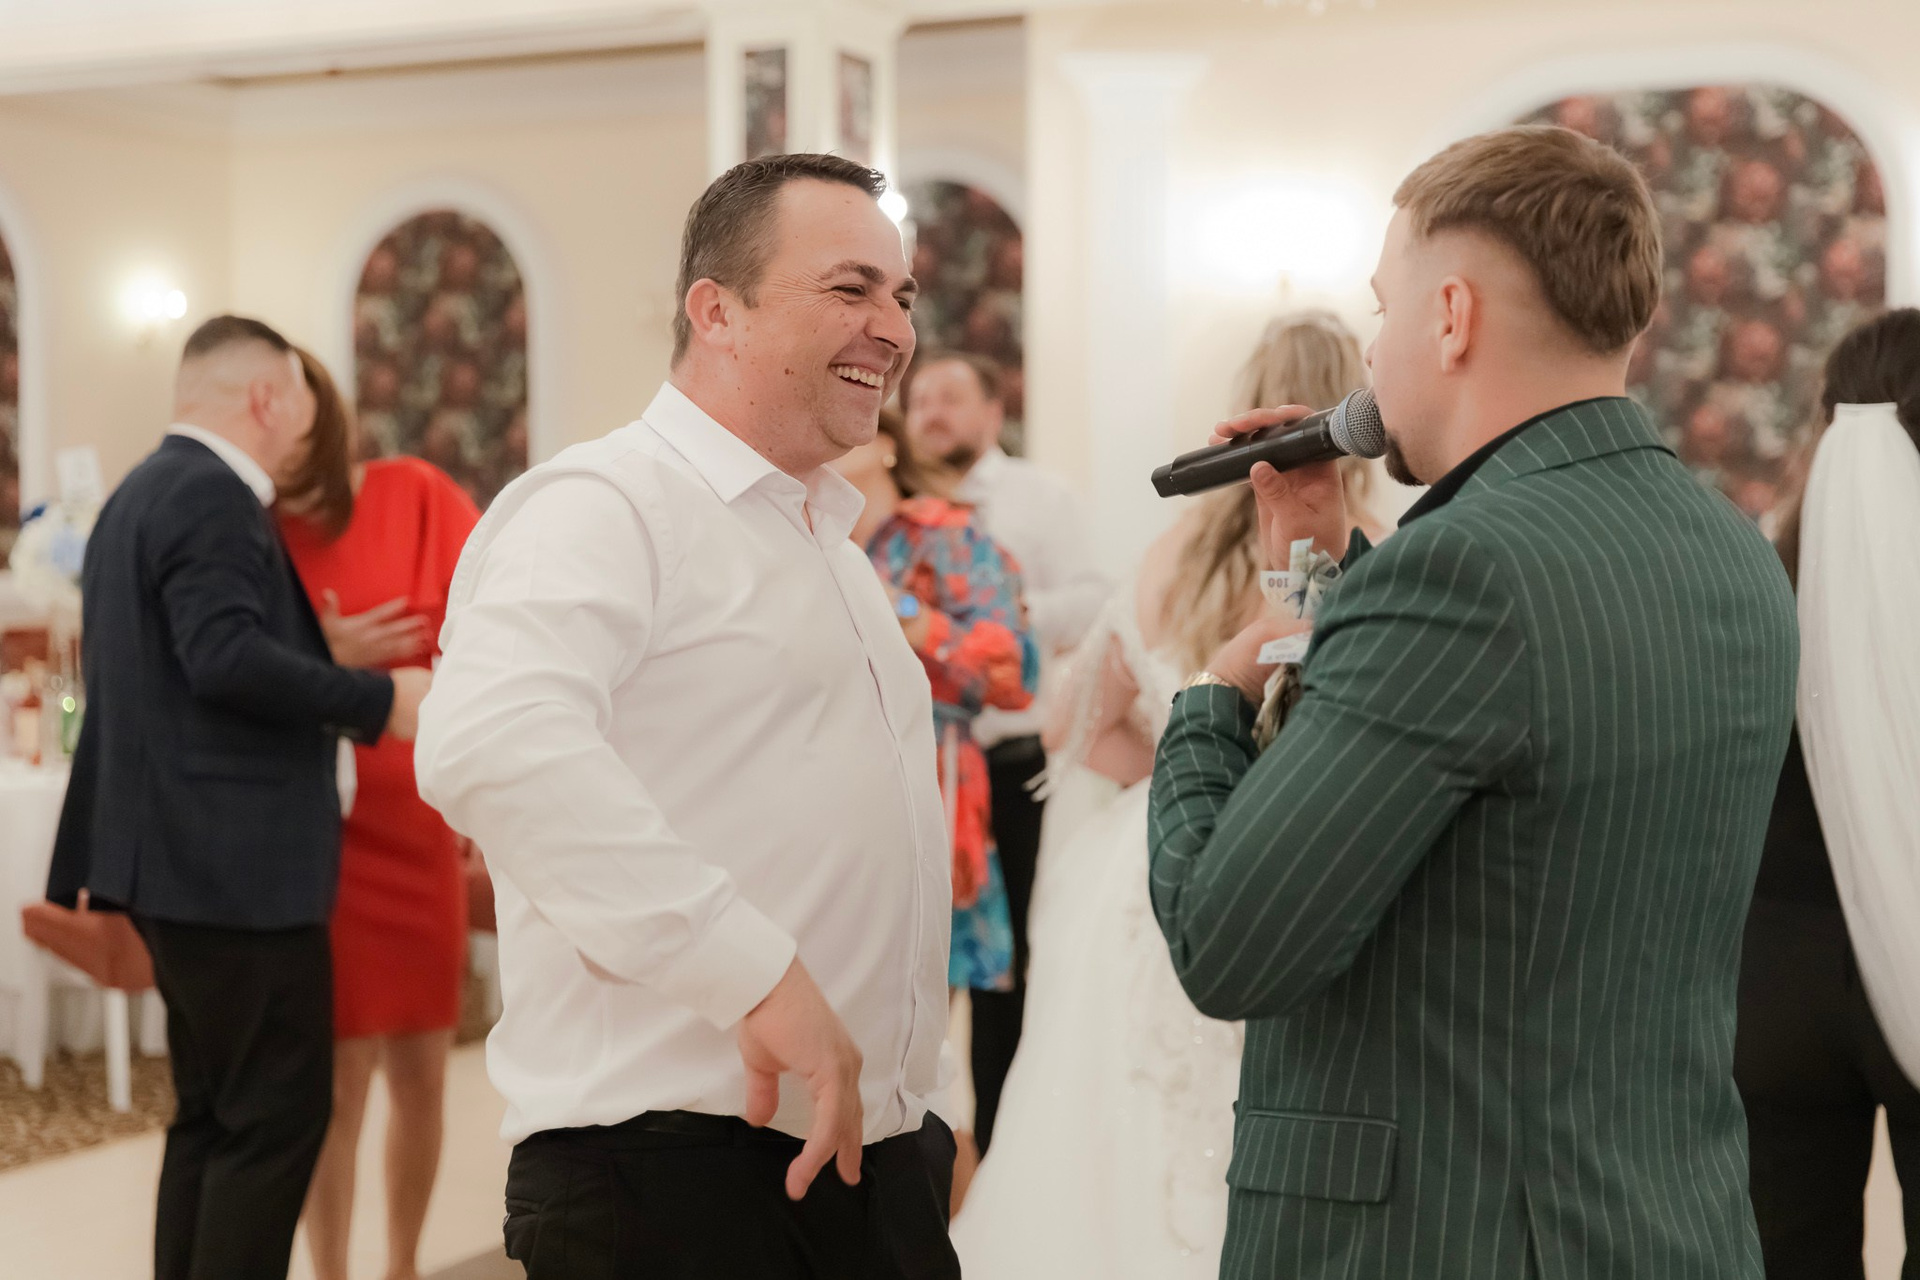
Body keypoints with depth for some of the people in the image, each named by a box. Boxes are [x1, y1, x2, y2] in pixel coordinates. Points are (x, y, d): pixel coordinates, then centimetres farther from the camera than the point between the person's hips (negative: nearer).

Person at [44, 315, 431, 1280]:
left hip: (185, 862, 11)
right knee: (278, 1117, -5)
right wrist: (378, 700, -20)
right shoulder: (212, 497, -14)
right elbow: (227, 655, -26)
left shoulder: (141, 493, 18)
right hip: (238, 865, -11)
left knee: (212, 1117, 15)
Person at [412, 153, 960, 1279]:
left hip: (878, 1159, 8)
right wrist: (755, 972, -29)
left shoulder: (835, 546, 21)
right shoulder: (608, 504, -10)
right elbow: (489, 746, -29)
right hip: (675, 1180, -8)